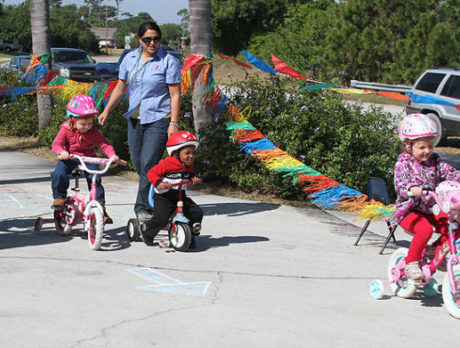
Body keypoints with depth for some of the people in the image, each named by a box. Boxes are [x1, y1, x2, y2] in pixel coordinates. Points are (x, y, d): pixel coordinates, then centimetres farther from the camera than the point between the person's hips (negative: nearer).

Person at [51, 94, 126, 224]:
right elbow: (56, 144, -15)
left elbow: (104, 144, -15)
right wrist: (62, 152, -39)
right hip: (70, 158, 0)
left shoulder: (93, 131, -9)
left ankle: (100, 205, -6)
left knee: (95, 179, -18)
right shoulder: (66, 129, -11)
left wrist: (112, 155, -34)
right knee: (59, 174, -25)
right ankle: (59, 197, -4)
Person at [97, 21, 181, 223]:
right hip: (135, 119, 6)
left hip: (159, 119, -5)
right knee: (138, 164, 7)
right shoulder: (130, 59, 9)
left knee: (149, 163, -13)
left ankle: (143, 207, -6)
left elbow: (175, 94, -7)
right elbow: (120, 88, 15)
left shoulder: (168, 61, -5)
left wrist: (174, 123, -14)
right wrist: (106, 111, 4)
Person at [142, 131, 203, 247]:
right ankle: (146, 232, 5)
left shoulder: (189, 165, 7)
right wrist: (159, 183, -28)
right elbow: (151, 173, -11)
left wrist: (193, 178, 3)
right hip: (163, 197, -6)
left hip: (181, 196, 6)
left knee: (197, 212, -9)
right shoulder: (167, 163, -15)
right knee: (161, 217, -25)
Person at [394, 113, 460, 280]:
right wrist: (411, 190, -45)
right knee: (425, 229, -35)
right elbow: (400, 184, -23)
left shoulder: (434, 160, 7)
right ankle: (411, 263, -16)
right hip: (408, 211, -6)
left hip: (429, 211, 6)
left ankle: (434, 250, 11)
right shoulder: (403, 163, -10)